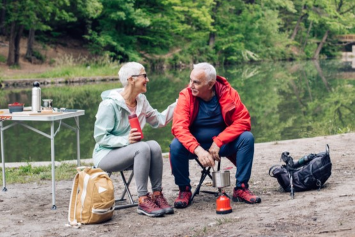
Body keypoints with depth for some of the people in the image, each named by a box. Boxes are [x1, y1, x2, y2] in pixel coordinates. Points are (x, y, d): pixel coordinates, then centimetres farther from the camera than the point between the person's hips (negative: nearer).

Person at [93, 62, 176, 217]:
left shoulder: (141, 100, 3)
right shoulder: (109, 104, -19)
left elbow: (159, 121, 9)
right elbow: (100, 137, -18)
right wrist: (126, 140, -30)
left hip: (130, 152, 6)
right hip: (106, 155, -6)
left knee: (154, 146, -25)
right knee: (143, 148, -33)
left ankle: (157, 195, -20)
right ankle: (143, 201, -31)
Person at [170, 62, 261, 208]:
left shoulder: (228, 93, -12)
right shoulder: (186, 96, -15)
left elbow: (243, 121, -15)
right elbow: (179, 127, -26)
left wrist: (218, 142, -25)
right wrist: (198, 149, -42)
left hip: (222, 145, 1)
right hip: (195, 145, -1)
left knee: (247, 138, -24)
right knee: (176, 146, -31)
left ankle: (241, 189, -13)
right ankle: (184, 190, -8)